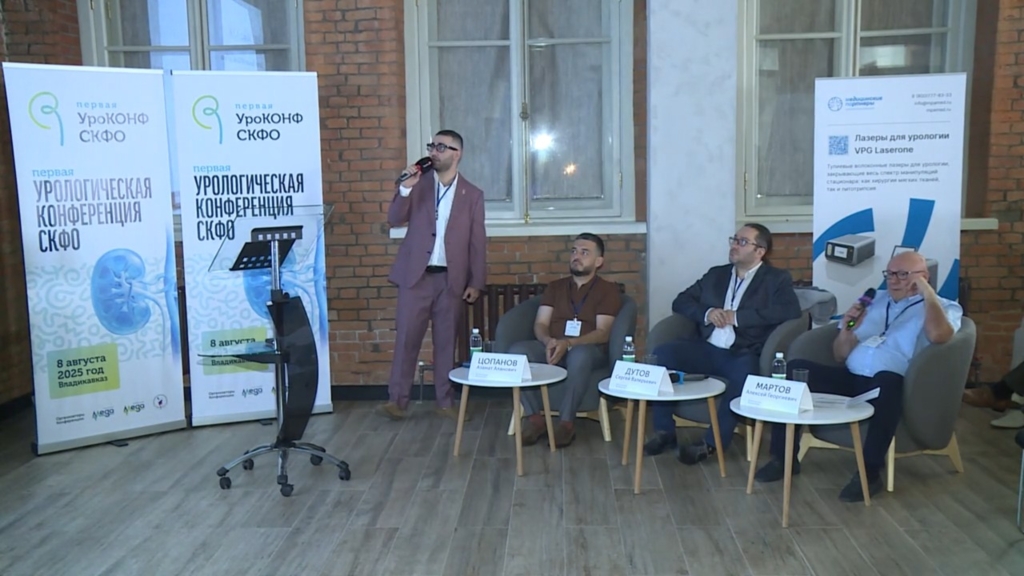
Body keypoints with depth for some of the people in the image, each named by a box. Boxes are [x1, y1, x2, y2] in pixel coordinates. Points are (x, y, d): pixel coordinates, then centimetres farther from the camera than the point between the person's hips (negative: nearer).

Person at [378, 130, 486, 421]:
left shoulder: (472, 194, 4)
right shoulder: (418, 184, 6)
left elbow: (478, 242, 4)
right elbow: (394, 220, -2)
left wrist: (476, 282, -1)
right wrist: (405, 187, -16)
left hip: (452, 278, 0)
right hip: (416, 275, 0)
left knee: (446, 341, 7)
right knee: (406, 339, 1)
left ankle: (446, 401, 16)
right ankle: (397, 400, 7)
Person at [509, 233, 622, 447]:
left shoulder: (608, 290, 8)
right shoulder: (555, 287, 20)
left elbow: (602, 333, -4)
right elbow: (540, 323, 9)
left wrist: (568, 344, -21)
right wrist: (549, 341, -16)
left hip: (588, 350, -3)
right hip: (552, 347, 4)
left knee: (579, 355, -41)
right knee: (517, 350, -28)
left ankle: (566, 422, -31)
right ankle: (534, 418, -24)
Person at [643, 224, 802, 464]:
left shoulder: (777, 279, 8)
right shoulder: (716, 274, 21)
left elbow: (790, 310, -10)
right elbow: (681, 301, 17)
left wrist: (737, 316, -14)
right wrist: (706, 313, -6)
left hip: (742, 354, -4)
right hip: (706, 350, 4)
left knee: (745, 373, -38)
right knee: (661, 354, -21)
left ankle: (712, 442, -26)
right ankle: (665, 430, -12)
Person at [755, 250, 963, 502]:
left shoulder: (944, 307, 8)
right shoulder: (874, 300, 22)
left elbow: (939, 335, -20)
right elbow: (840, 356, 20)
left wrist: (927, 291, -8)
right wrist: (846, 331, -1)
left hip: (890, 385, -5)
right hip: (850, 378, 5)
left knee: (887, 380, -41)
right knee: (794, 368, -17)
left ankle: (870, 472, -29)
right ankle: (784, 457, -11)